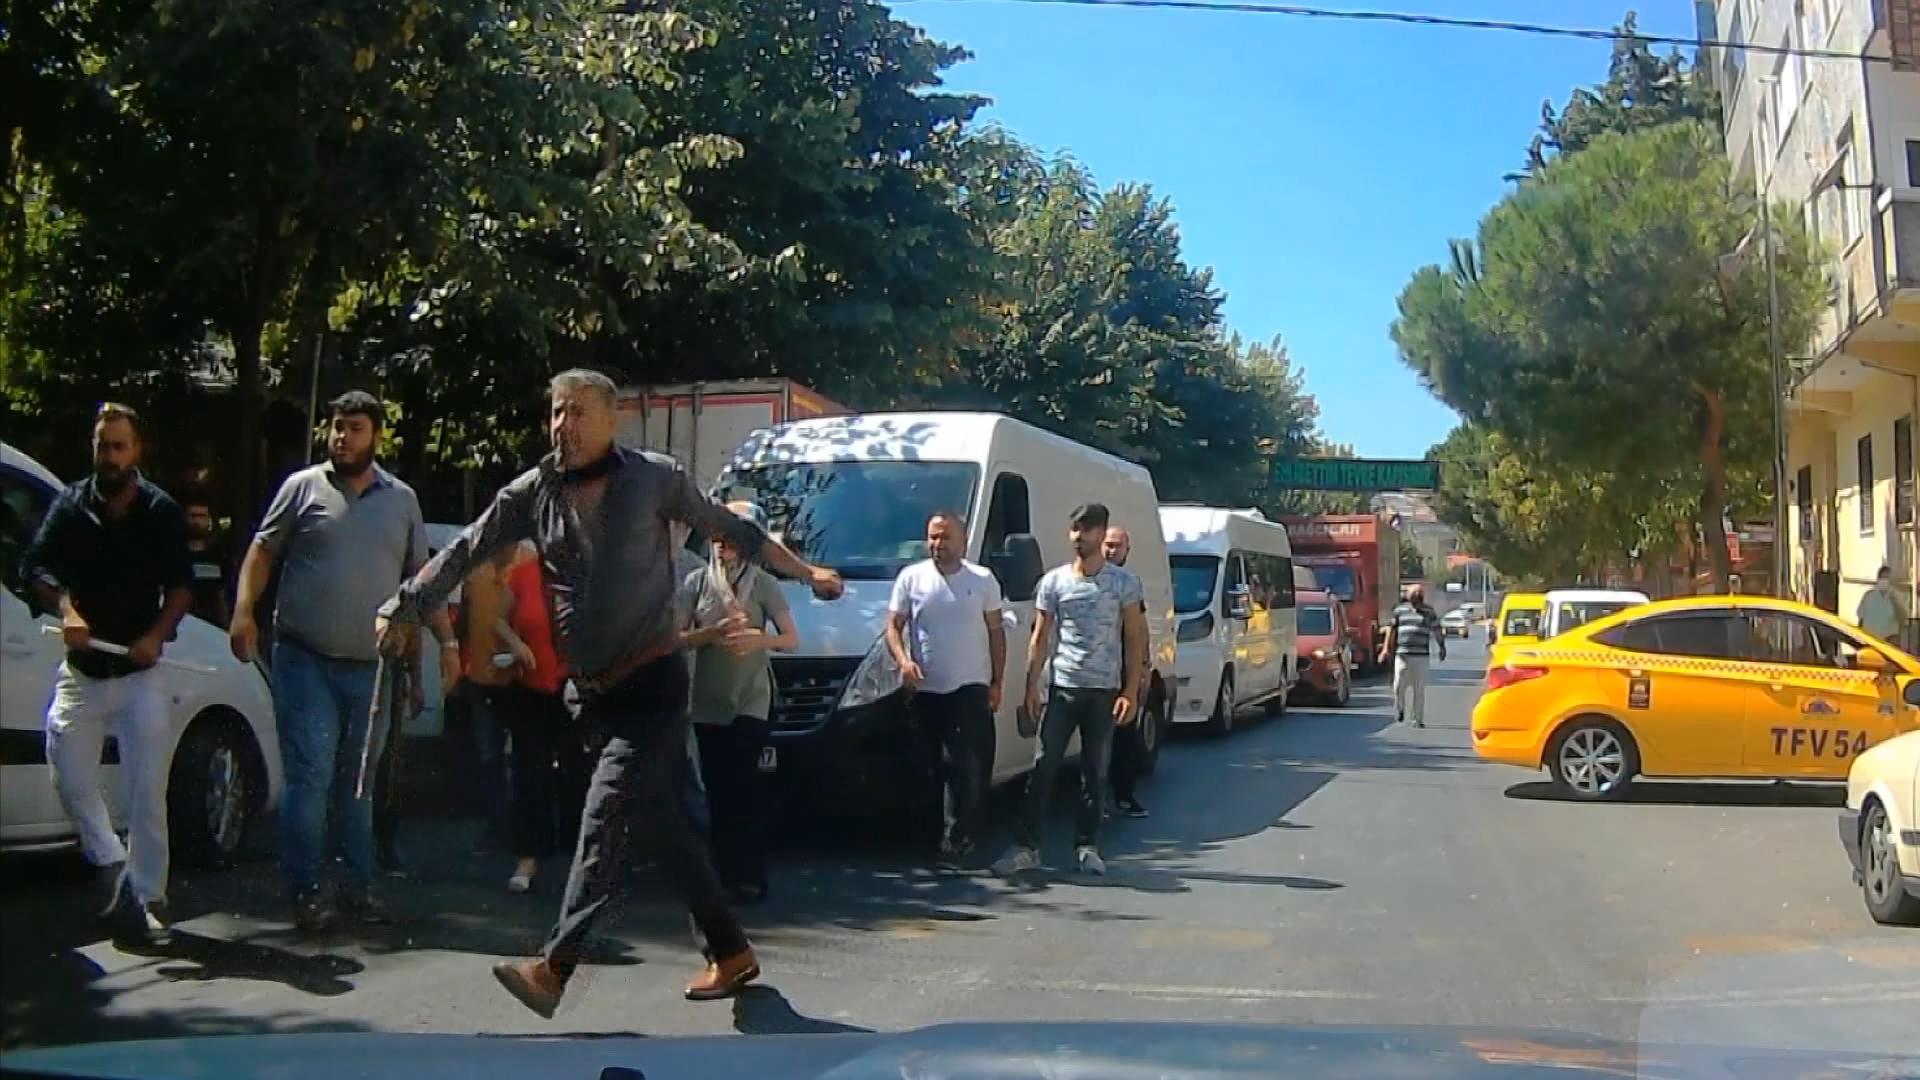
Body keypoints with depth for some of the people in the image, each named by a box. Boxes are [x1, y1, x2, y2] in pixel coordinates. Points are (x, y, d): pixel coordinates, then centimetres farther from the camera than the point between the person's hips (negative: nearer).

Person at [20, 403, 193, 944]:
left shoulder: (163, 512, 1)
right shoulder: (71, 504, 5)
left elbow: (181, 585, -1)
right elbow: (34, 566, -2)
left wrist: (156, 634, -17)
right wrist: (66, 609, -20)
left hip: (139, 672, -2)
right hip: (80, 671, 3)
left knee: (147, 790, -6)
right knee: (70, 778, 1)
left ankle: (147, 898, 2)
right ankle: (113, 866, 23)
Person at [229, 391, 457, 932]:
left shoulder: (402, 499, 11)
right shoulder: (304, 486, 4)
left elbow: (422, 577, 14)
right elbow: (263, 550, 3)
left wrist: (447, 639, 7)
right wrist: (244, 612, -12)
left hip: (371, 666, 3)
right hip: (305, 661, -3)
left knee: (358, 783, 11)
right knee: (310, 776, -7)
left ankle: (357, 887, 19)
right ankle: (305, 891, 2)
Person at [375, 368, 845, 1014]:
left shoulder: (655, 479, -4)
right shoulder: (531, 494, 5)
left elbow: (732, 530, 7)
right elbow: (463, 555, 10)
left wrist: (805, 573, 9)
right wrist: (403, 609, 4)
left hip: (651, 682, -5)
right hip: (590, 691, 5)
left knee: (605, 815, -16)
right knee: (660, 823, 10)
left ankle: (555, 967, -19)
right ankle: (729, 951, 21)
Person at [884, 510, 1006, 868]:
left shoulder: (983, 580, 4)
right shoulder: (911, 577, 4)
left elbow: (996, 633, 8)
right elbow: (893, 626, 3)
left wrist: (997, 683, 2)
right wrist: (903, 661, -16)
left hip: (971, 688, -1)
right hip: (926, 690, 1)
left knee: (970, 768, -11)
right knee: (937, 768, 7)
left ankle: (954, 843, -12)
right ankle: (959, 839, 18)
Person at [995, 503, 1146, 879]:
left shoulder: (1123, 583, 1)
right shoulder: (1054, 581, 5)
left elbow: (1135, 640, 1)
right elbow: (1039, 638, 8)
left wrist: (1131, 691, -6)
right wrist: (1031, 686, 0)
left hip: (1104, 690, -1)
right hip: (1063, 687, 1)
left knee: (1095, 771, 5)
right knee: (1044, 766, -3)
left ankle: (1087, 847, 13)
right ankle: (1026, 845, 0)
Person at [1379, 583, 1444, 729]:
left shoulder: (1429, 612, 8)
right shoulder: (1400, 610, 8)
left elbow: (1436, 630, 15)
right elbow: (1392, 629, 9)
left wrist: (1442, 646, 17)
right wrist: (1386, 648, 4)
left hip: (1421, 655, 0)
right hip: (1402, 654, 0)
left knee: (1419, 689, 0)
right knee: (1399, 686, -3)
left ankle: (1418, 719, 6)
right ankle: (1400, 710, 23)